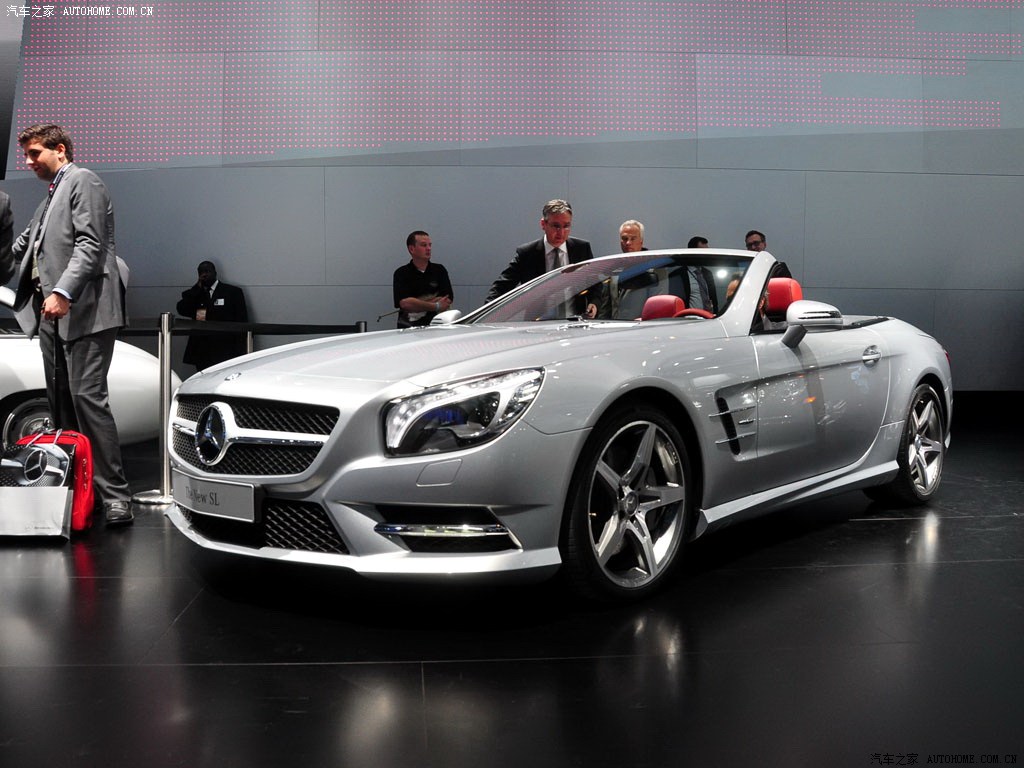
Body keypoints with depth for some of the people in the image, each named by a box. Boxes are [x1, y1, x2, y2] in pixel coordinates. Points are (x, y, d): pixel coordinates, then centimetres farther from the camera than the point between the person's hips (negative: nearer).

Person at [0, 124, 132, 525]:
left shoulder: (83, 181, -2)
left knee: (87, 397, -14)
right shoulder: (49, 196, 26)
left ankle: (114, 496, -12)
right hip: (52, 314, 9)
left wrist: (64, 292, -24)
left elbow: (90, 244, -14)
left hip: (83, 311, -9)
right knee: (60, 403, 8)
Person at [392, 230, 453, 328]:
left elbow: (448, 301, 0)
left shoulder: (439, 270, 11)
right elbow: (404, 303, -9)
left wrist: (416, 304, -7)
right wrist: (436, 306, -8)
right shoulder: (401, 273, 5)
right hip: (409, 327, -1)